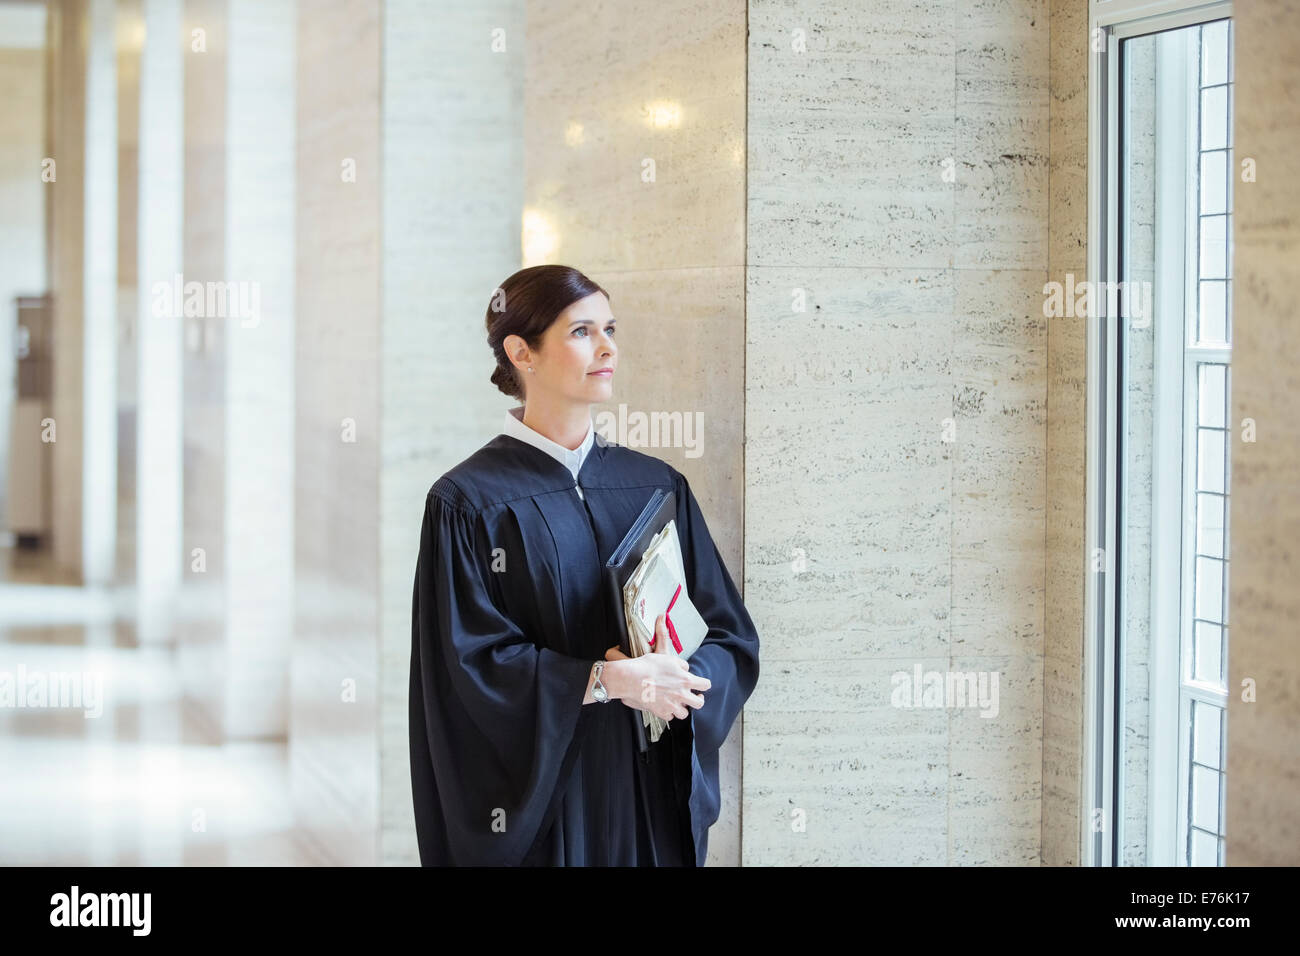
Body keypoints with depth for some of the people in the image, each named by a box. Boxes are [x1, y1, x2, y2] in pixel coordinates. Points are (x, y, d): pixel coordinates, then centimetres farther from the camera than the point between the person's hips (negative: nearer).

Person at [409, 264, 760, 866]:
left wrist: (665, 681, -16)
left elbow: (729, 637, 4)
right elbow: (471, 664, -13)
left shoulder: (658, 488, 6)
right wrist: (604, 681, -22)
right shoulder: (469, 504, -7)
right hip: (536, 801, -4)